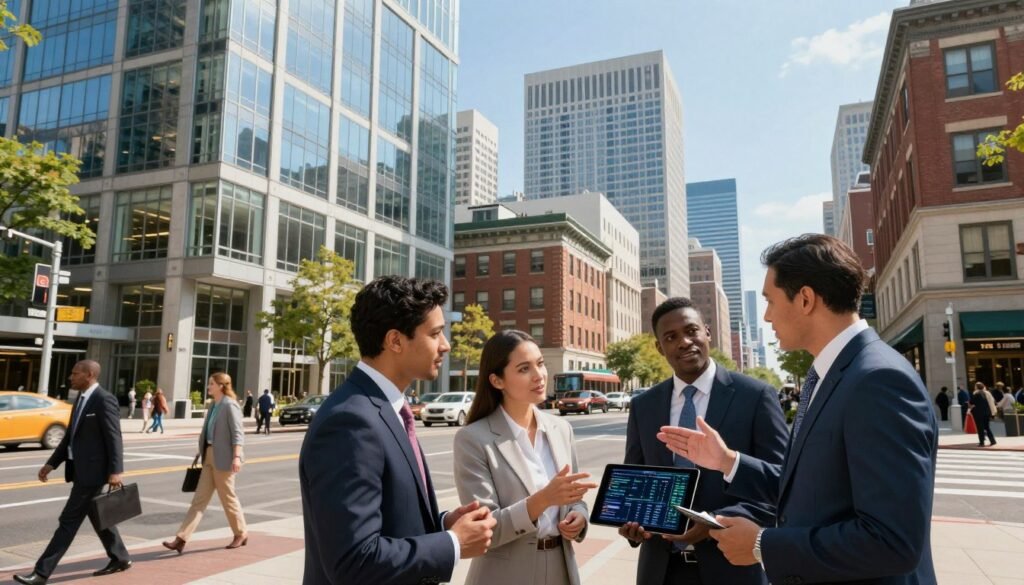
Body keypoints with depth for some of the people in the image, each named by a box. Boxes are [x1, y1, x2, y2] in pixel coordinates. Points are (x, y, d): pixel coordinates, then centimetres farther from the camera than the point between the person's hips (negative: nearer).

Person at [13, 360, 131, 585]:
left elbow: (114, 438, -18)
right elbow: (70, 436, 18)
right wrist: (51, 464, 14)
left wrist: (115, 471, -21)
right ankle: (120, 559, 28)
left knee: (69, 520, -3)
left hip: (92, 470, -10)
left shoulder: (105, 400, -16)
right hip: (81, 469, 10)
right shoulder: (81, 399, 13)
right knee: (98, 516, 17)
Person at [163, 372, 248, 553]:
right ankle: (181, 539, 6)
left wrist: (237, 456, -25)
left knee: (228, 497, 4)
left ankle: (241, 534, 21)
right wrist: (202, 453, 20)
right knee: (200, 498, 6)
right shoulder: (213, 406, 13)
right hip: (209, 456, 8)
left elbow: (238, 433, -18)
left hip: (223, 458, -8)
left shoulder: (230, 405, -13)